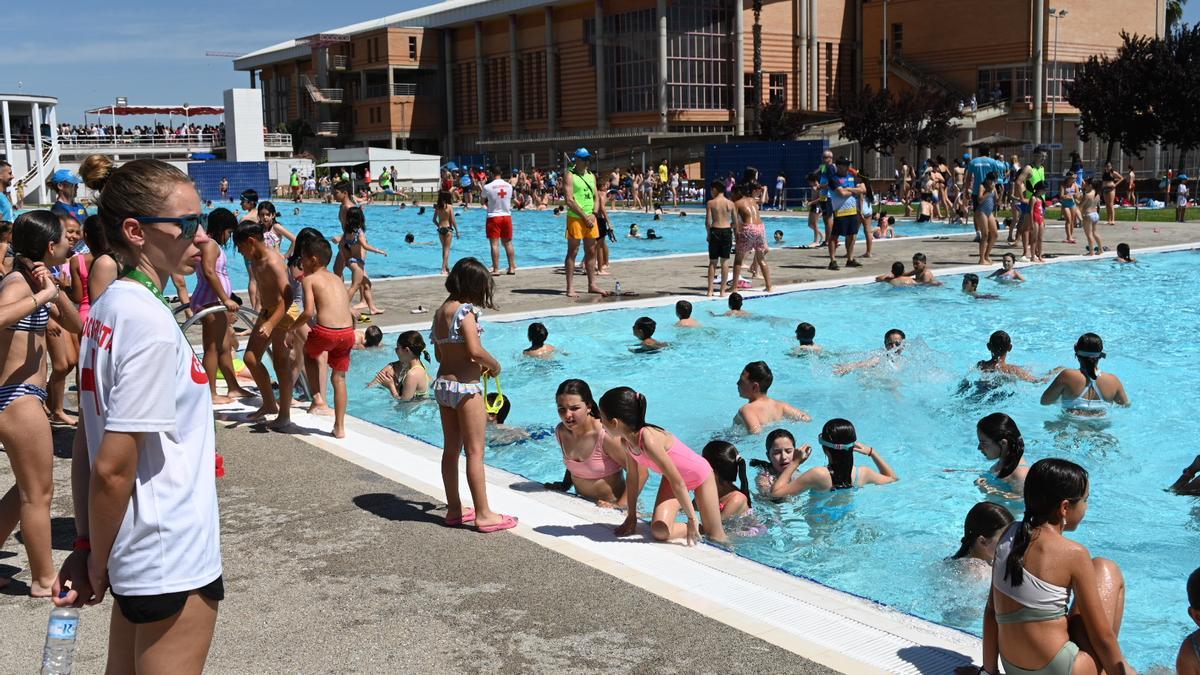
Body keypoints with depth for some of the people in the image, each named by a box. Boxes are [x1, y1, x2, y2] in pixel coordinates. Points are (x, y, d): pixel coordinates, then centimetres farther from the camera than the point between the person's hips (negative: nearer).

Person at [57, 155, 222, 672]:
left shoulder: (109, 306, 5)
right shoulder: (150, 323, -22)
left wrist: (87, 548, 11)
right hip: (174, 562, -9)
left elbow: (86, 446, 9)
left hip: (139, 551, 9)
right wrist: (99, 561, -9)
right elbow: (112, 468, -23)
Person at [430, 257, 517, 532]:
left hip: (442, 383, 9)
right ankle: (483, 515, 4)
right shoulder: (464, 310, -15)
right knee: (475, 452, -2)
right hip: (465, 386, -9)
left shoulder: (440, 311, 11)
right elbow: (475, 350, -26)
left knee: (451, 449, 15)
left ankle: (454, 509, 24)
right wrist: (494, 365, -8)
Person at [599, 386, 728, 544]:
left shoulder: (649, 440, -40)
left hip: (700, 475, -6)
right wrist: (631, 516, 2)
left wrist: (692, 519, -27)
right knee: (660, 531, -14)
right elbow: (632, 477, -2)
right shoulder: (625, 441, -16)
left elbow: (677, 482, -34)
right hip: (673, 477, 6)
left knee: (715, 537, 3)